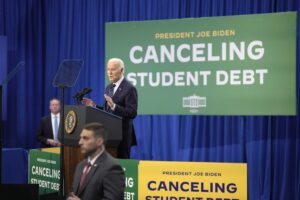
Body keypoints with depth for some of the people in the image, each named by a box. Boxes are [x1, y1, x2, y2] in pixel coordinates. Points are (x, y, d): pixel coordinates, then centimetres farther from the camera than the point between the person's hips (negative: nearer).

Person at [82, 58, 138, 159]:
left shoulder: (130, 88, -11)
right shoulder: (109, 88, 15)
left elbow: (132, 113, -18)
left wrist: (113, 106, -28)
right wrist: (94, 106, 4)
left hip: (122, 135, -7)